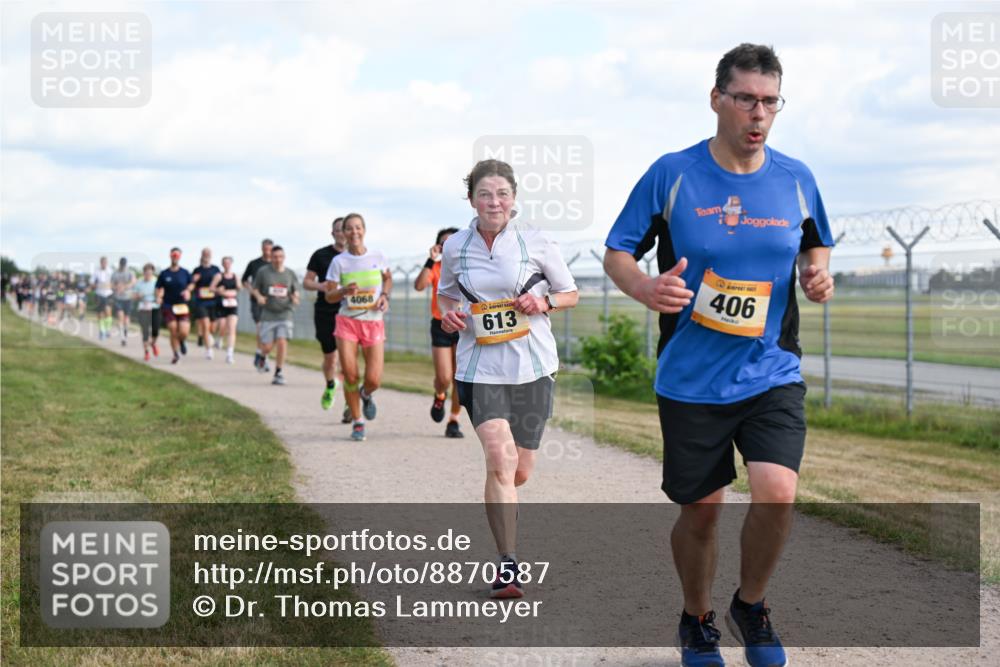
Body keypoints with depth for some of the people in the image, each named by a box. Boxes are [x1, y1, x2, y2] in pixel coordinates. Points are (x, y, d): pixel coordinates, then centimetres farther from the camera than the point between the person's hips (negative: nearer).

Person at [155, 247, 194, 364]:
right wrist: (158, 297, -13)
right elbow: (159, 288, 7)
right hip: (168, 306, 0)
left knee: (184, 332, -11)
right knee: (173, 332, -4)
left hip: (182, 306, 0)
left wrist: (187, 291, -4)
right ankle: (176, 354, 13)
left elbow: (191, 284, 17)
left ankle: (182, 341, 26)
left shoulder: (185, 273, 4)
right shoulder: (164, 274, 2)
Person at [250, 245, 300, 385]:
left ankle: (278, 373, -6)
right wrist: (258, 296, -12)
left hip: (285, 314, 1)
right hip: (268, 314, -1)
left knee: (282, 342, -15)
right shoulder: (263, 271, 2)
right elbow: (254, 289, 9)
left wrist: (295, 298, -9)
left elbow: (296, 292, 14)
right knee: (267, 346, -3)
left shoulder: (290, 274, 6)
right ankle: (263, 356, 34)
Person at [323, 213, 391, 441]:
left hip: (374, 322, 0)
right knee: (350, 375, -7)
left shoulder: (378, 257, 1)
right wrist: (345, 290, -21)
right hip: (347, 321, 0)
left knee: (373, 380, -9)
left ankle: (365, 395, 29)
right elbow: (329, 296, -1)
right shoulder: (339, 261, -2)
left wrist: (385, 295, 2)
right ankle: (357, 422, 12)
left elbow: (388, 278, 21)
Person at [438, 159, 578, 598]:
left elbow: (571, 294, 7)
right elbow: (445, 293, 19)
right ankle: (507, 565, -14)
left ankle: (499, 505, 44)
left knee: (520, 472, 6)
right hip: (480, 368, 0)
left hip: (532, 367, 1)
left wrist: (543, 302, -14)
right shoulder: (455, 248, 1)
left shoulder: (536, 243, -4)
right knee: (500, 457, -19)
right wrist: (448, 314, -3)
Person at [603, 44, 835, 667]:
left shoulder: (796, 179, 2)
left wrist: (819, 274, -5)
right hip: (692, 379, -1)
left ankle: (751, 605, 11)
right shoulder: (671, 174, -6)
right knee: (700, 512, 8)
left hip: (773, 375, 1)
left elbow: (817, 244, 19)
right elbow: (617, 252, 0)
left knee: (777, 493, -18)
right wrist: (646, 288, -21)